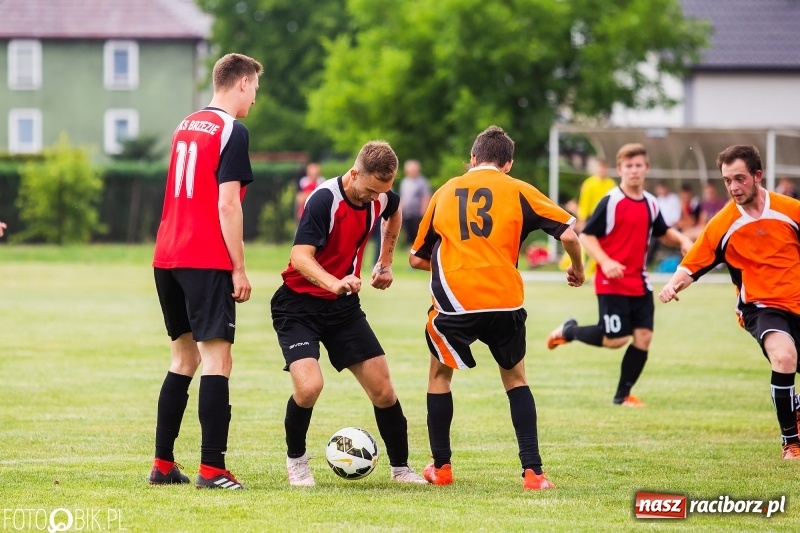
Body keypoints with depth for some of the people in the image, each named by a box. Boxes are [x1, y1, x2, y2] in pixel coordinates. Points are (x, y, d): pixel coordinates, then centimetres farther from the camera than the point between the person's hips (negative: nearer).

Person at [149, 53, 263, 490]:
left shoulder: (186, 126, 16)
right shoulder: (232, 131, -8)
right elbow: (227, 205, -14)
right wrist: (239, 269, -11)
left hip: (167, 257, 8)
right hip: (207, 261, -8)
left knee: (184, 357, 15)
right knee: (216, 360, -7)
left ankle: (163, 464, 15)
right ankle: (212, 469, -12)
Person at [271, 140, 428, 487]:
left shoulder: (380, 198, -3)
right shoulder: (324, 199, -24)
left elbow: (394, 214, 24)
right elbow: (300, 255, -34)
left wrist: (386, 262, 21)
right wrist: (334, 283, -49)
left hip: (344, 306, 6)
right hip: (299, 305, -6)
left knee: (382, 389, 1)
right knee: (309, 386, -25)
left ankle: (401, 468, 18)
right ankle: (296, 459, 0)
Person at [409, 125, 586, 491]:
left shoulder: (445, 192, 16)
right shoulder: (517, 191, 9)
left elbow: (417, 258, 22)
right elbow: (568, 233, 1)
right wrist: (577, 269, 21)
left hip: (454, 300, 0)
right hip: (505, 300, 0)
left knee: (440, 374, 24)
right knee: (515, 378, 19)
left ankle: (441, 467, 25)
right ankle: (532, 471, 8)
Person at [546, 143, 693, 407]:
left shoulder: (651, 204, 7)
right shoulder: (610, 202, -12)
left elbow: (663, 232, 23)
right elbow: (586, 236, -11)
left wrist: (681, 240, 2)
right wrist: (605, 261, -25)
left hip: (639, 283, 6)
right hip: (612, 283, -6)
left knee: (644, 336, -1)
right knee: (615, 339, -7)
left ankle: (623, 395, 12)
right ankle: (568, 330, 19)